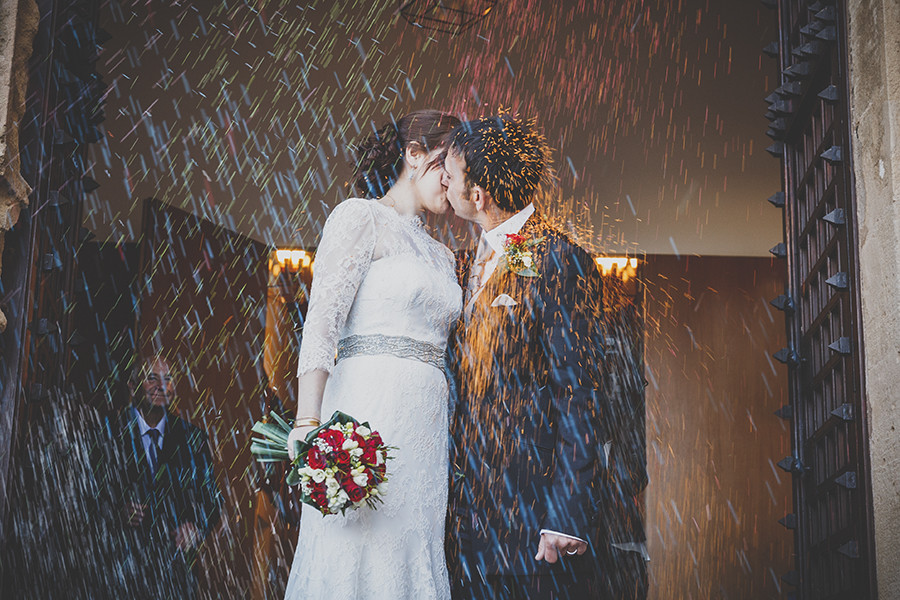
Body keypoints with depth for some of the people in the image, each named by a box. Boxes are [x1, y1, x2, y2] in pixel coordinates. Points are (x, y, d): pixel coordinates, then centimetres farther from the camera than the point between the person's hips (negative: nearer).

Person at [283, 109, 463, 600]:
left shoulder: (441, 255, 23)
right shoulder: (361, 217, 2)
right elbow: (321, 321, -10)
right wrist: (308, 423, -20)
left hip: (429, 423, 7)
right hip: (369, 408, -7)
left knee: (410, 556, 6)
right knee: (357, 556, -7)